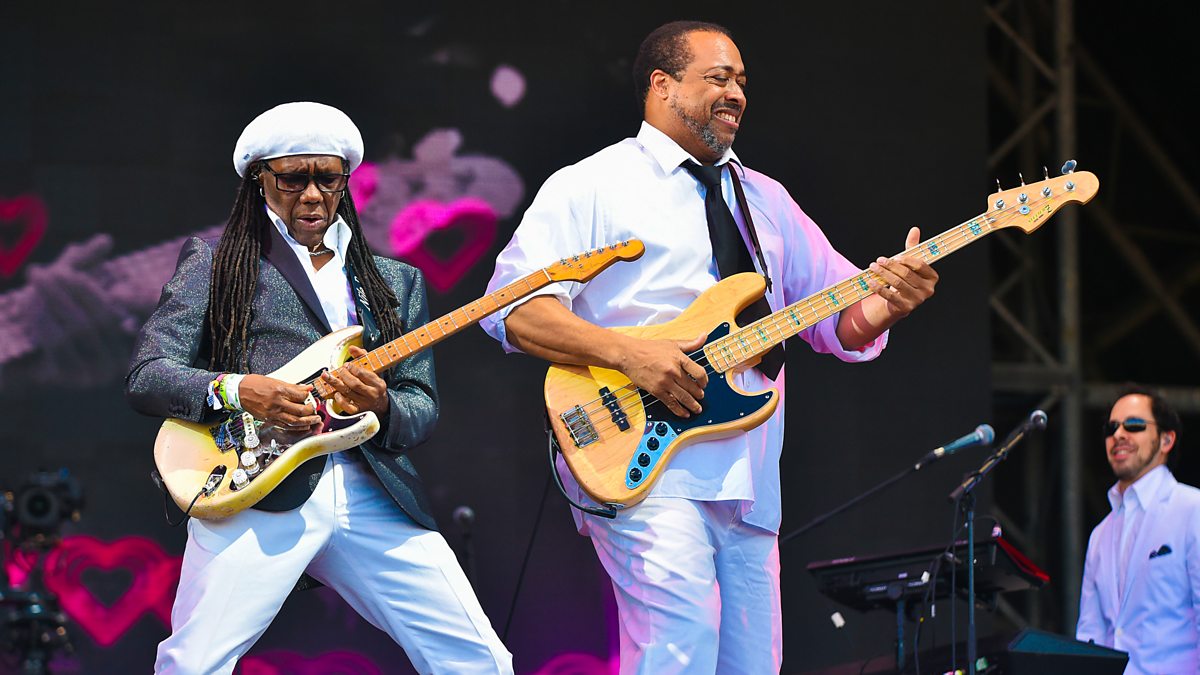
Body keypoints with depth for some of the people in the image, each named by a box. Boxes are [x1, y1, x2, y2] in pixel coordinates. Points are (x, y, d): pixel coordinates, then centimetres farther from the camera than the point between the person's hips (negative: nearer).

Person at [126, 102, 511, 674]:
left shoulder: (396, 282, 22)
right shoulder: (214, 262, 12)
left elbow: (424, 408, 16)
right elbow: (144, 378, 3)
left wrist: (381, 407, -8)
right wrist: (234, 391, -15)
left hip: (372, 492, 4)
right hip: (259, 491, -3)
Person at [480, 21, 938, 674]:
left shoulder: (766, 199, 23)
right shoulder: (591, 186, 3)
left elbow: (839, 317, 17)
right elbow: (512, 306, -7)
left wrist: (885, 301, -6)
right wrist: (627, 353, -19)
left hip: (749, 485, 6)